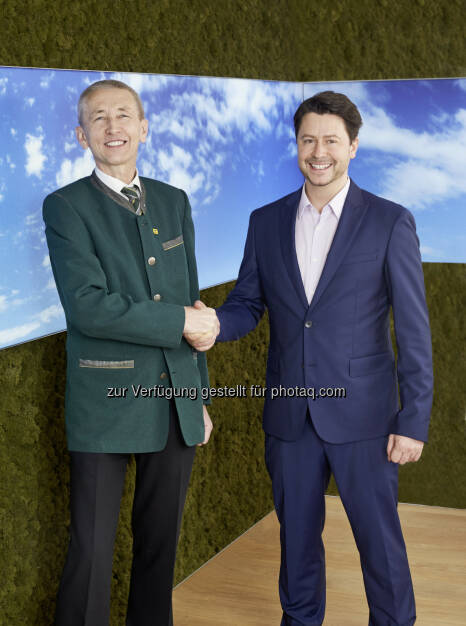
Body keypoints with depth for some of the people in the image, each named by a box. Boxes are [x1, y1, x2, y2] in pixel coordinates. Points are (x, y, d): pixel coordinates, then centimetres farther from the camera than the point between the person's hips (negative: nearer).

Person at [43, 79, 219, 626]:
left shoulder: (174, 202, 12)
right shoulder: (66, 206, -4)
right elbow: (87, 307, -16)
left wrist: (198, 396, 15)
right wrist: (180, 322, -13)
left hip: (176, 403, 5)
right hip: (106, 406, -5)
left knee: (160, 542, 14)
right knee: (92, 550, 1)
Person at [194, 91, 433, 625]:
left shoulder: (390, 223, -6)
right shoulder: (266, 222, 5)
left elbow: (413, 331, -7)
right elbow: (247, 304, 8)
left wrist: (413, 421, -10)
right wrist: (214, 325, -15)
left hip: (363, 416, -3)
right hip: (290, 416, 4)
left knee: (380, 540, 7)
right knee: (296, 535, 18)